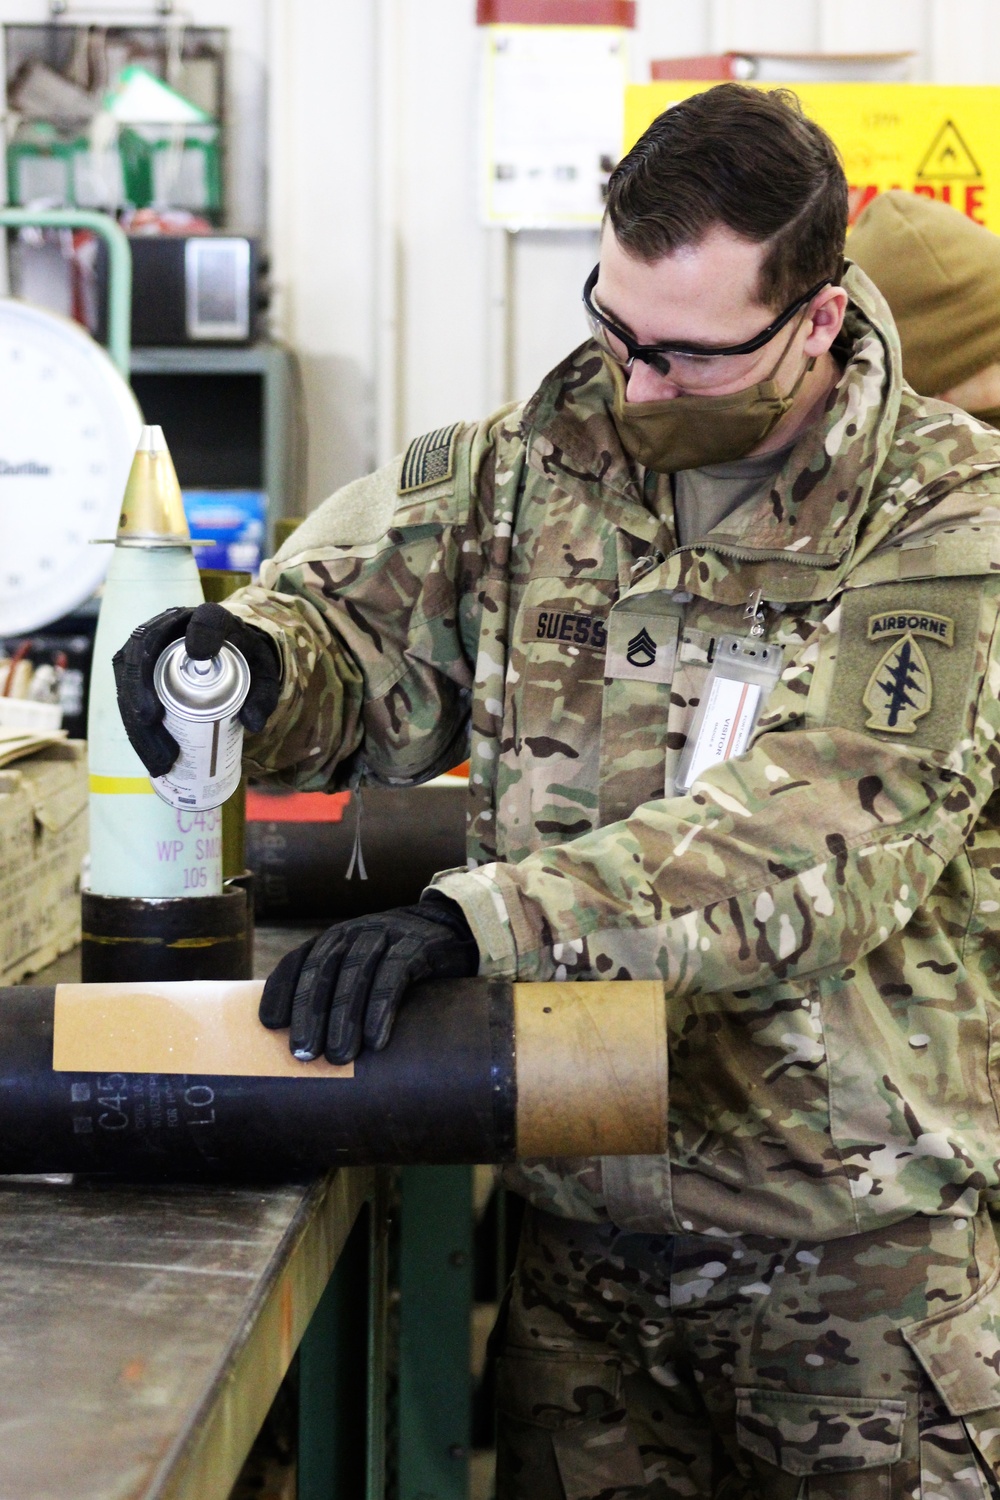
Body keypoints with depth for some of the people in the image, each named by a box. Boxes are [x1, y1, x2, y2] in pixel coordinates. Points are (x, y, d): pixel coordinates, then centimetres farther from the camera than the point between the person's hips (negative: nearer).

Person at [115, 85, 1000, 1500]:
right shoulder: (538, 462, 2)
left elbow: (818, 839, -26)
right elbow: (355, 622, 10)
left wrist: (482, 917, -35)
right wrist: (249, 655, -15)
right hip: (580, 1222, 4)